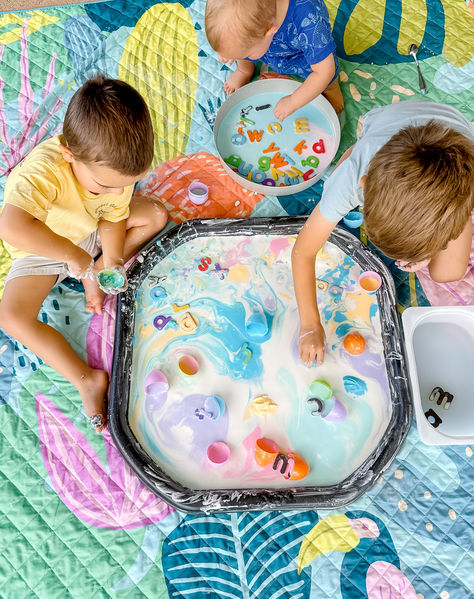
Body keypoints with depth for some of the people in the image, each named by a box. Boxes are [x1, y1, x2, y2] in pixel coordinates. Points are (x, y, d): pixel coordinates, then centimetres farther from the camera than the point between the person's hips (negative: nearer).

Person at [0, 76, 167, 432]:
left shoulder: (117, 166, -24)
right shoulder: (45, 169, -44)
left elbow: (112, 218, -11)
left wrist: (107, 269, -16)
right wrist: (73, 255, -48)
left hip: (90, 230, 4)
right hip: (42, 250, -4)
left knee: (157, 215, -8)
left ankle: (94, 275, -7)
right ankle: (86, 379, -13)